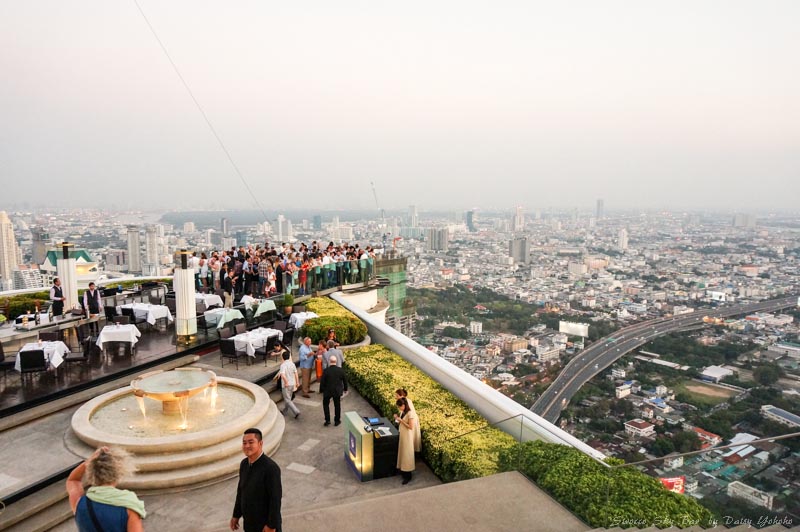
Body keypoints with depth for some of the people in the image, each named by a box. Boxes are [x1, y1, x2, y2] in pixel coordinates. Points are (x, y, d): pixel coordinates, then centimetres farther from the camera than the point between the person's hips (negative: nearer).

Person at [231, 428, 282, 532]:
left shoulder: (271, 467, -25)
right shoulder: (244, 464, -1)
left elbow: (276, 498, -22)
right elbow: (241, 491, 10)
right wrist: (236, 515, 14)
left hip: (265, 523, -7)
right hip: (249, 523, 7)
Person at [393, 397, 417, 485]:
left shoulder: (410, 414, -22)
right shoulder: (402, 412, 4)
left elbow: (411, 427, -23)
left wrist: (401, 420, -23)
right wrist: (397, 419, -5)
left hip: (407, 436, -8)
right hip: (401, 434, 8)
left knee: (406, 454, -2)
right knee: (401, 452, 17)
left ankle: (408, 476, 7)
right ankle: (402, 470, 32)